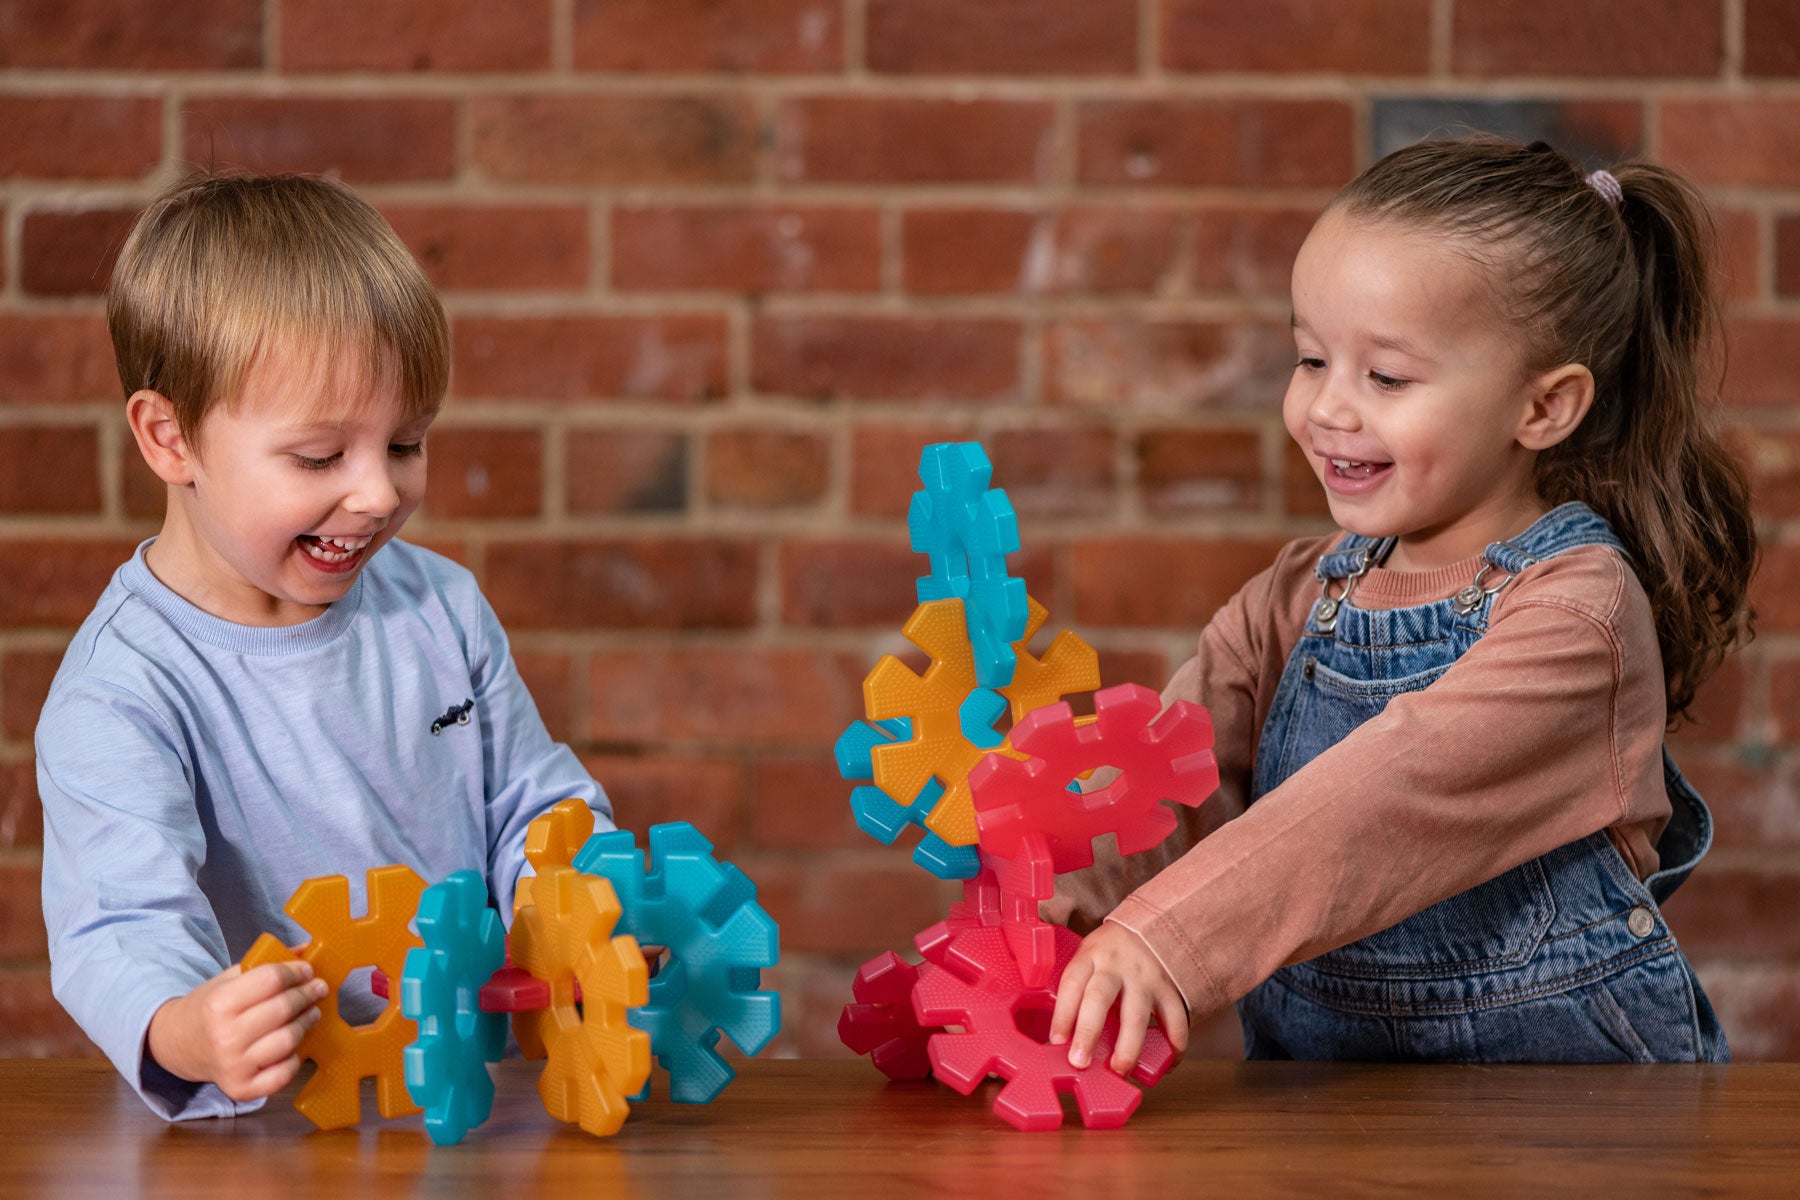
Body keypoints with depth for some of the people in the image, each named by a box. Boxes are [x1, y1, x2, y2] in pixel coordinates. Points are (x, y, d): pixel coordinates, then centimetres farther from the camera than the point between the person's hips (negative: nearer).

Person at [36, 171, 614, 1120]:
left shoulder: (439, 608, 9)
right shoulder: (116, 696, -12)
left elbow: (533, 804, 18)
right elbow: (126, 926, -24)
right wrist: (186, 1031, -47)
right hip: (271, 1133, -4)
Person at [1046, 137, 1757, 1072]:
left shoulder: (1575, 609, -12)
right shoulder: (1305, 594, 11)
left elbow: (1398, 797, -25)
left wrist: (1169, 934, -36)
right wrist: (1062, 885, -24)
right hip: (1317, 1069, 6)